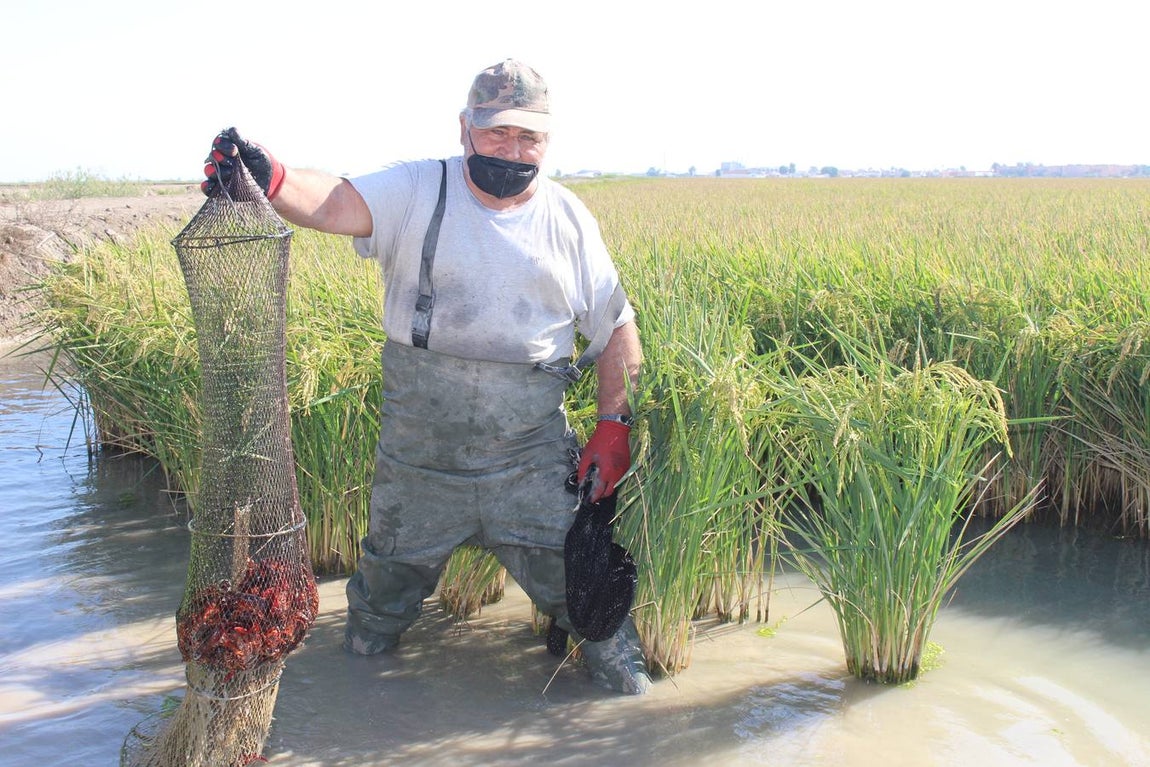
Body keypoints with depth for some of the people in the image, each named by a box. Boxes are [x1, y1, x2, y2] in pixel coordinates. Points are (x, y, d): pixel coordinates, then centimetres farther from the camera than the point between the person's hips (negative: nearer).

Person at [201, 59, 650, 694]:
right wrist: (268, 180, -47)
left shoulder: (569, 220, 1)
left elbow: (618, 330, 8)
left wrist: (612, 426, 0)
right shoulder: (417, 191, -6)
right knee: (391, 572, 18)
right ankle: (361, 660, 47)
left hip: (530, 451, 0)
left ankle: (618, 662, 30)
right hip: (418, 446, 0)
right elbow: (335, 204, -26)